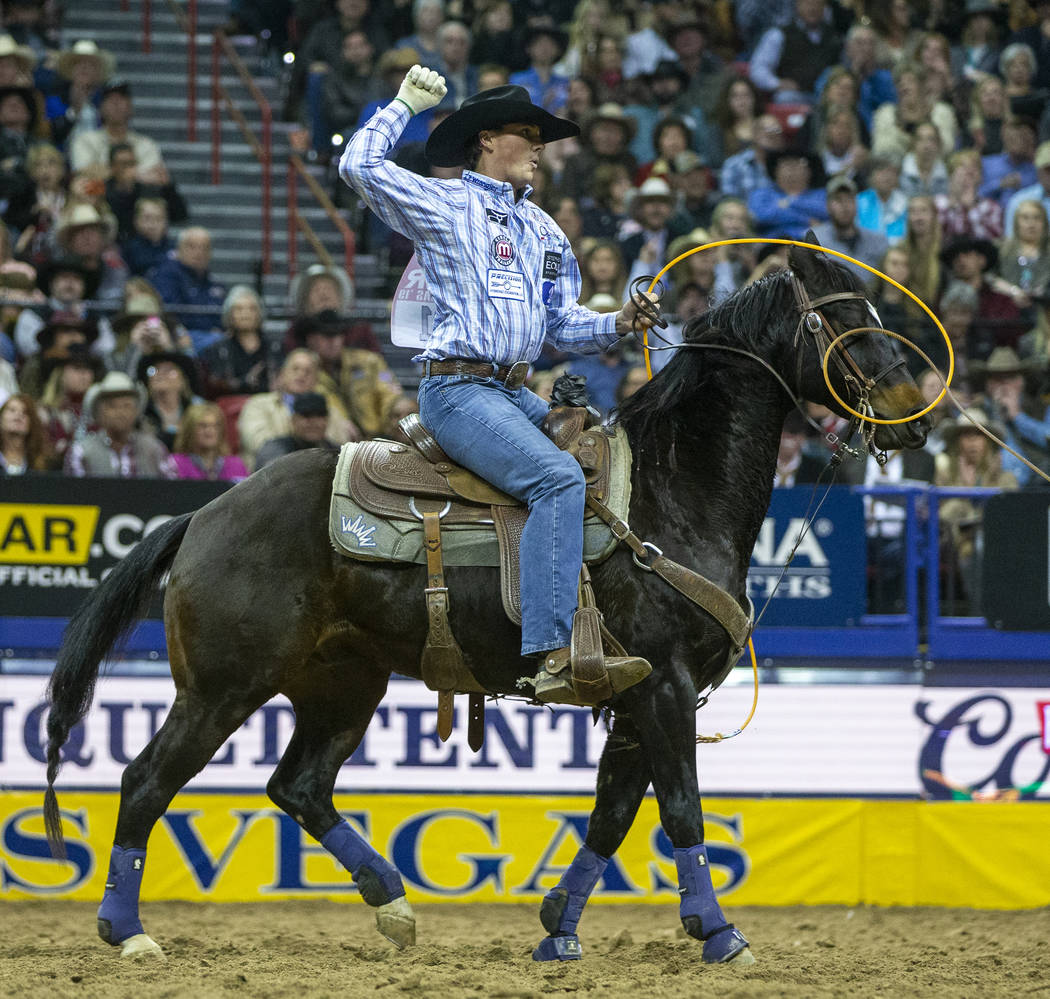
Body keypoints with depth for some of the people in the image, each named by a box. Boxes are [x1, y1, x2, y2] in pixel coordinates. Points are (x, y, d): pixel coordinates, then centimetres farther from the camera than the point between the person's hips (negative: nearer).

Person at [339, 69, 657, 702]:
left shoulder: (546, 232, 24)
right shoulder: (444, 205, 2)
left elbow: (563, 325, 22)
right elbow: (360, 166, -10)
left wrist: (618, 324, 3)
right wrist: (405, 104, 0)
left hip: (516, 394, 9)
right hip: (459, 389, -9)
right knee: (558, 477, -29)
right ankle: (555, 655, -40)